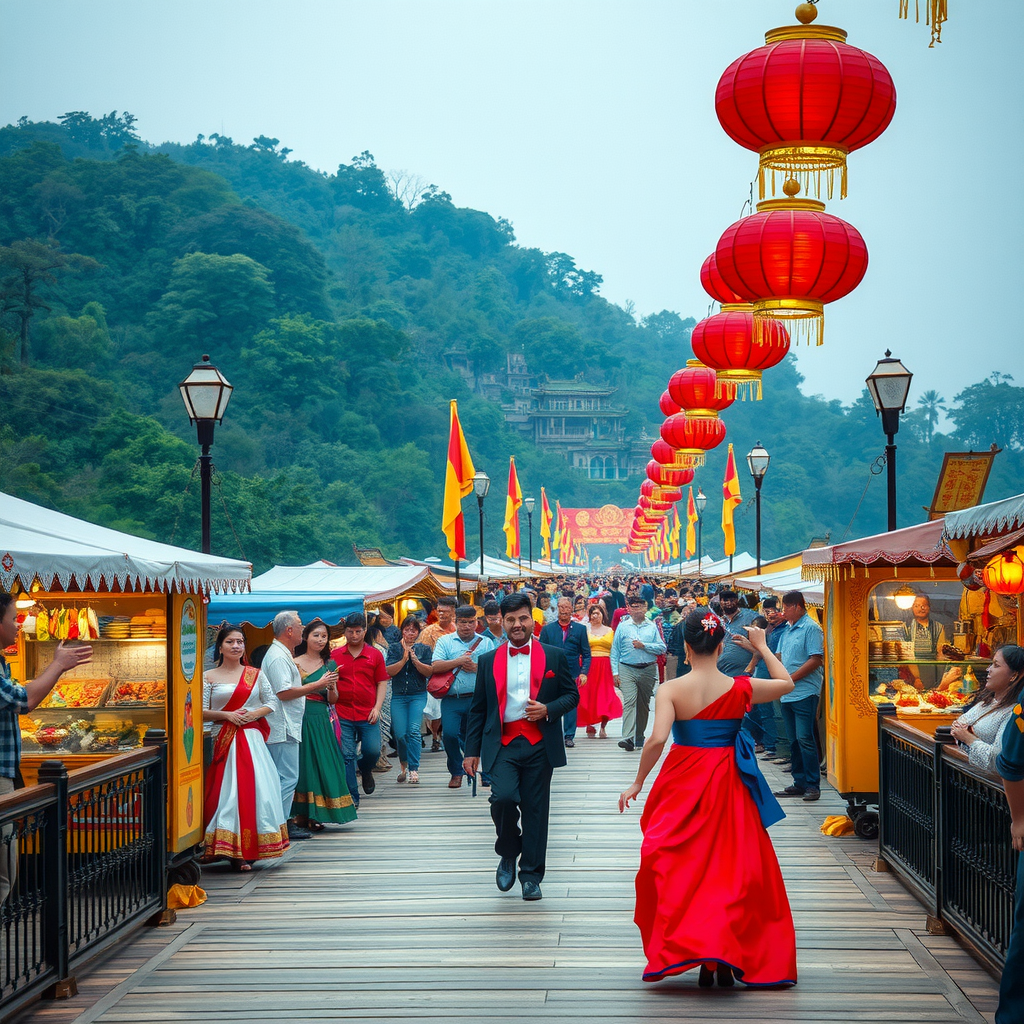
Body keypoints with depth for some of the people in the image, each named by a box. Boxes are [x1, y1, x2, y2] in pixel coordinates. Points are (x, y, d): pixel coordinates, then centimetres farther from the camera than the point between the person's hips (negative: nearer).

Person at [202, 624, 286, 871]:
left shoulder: (255, 674, 11)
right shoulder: (209, 677, 5)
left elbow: (273, 703, 12)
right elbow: (200, 712, 2)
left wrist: (256, 713, -6)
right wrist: (225, 715, -11)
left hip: (253, 738, 2)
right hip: (224, 740, -2)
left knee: (257, 789, -5)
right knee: (228, 791, -7)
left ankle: (249, 850, 1)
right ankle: (235, 852, -5)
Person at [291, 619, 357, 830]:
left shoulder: (329, 665, 12)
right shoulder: (295, 664, 1)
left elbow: (332, 700, 12)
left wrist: (332, 688, -8)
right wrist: (319, 684, -16)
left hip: (322, 720, 3)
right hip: (302, 719, -3)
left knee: (323, 764, -2)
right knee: (305, 763, -4)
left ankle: (315, 815, 2)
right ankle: (302, 814, 1)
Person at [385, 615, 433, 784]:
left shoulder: (424, 649, 7)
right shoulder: (394, 648, 8)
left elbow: (429, 671, -3)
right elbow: (389, 671, -4)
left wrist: (415, 659, -15)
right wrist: (404, 659, -15)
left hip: (418, 695, -1)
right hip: (398, 696, 1)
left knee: (414, 730, -16)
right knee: (400, 734, -2)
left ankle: (414, 770, -14)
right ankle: (404, 765, 24)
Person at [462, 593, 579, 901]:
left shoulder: (554, 656, 6)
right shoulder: (489, 661, 9)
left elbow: (572, 694, 9)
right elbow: (478, 709, 11)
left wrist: (548, 710, -11)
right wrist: (472, 750, 7)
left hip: (539, 745, 0)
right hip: (503, 745, 0)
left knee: (535, 809, 2)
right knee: (503, 797, -19)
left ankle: (531, 875, 15)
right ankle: (508, 854, 8)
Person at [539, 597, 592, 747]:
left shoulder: (580, 629, 7)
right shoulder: (548, 629, 8)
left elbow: (586, 654, 7)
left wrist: (584, 673, -6)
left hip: (572, 674, 0)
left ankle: (569, 736, 9)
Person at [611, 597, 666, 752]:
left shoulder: (652, 627, 9)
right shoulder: (623, 627, 6)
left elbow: (662, 648, 2)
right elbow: (615, 651, 5)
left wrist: (644, 645, -11)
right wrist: (615, 673, -2)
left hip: (648, 670, 2)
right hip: (627, 670, -2)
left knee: (643, 705, 10)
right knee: (629, 702, -17)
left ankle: (639, 737, 23)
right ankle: (628, 738, -26)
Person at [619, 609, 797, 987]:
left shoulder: (672, 690, -12)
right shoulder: (740, 689, -6)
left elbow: (657, 739, -22)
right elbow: (786, 683, 12)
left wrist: (637, 783, -11)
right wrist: (762, 647, 21)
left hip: (684, 785, -1)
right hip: (728, 786, 1)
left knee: (682, 869, 9)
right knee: (732, 869, 11)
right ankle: (726, 958, 10)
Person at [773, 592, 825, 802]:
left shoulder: (811, 628, -9)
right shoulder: (787, 629, 16)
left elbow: (815, 660, -16)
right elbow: (780, 657, 21)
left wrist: (790, 679, -15)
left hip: (804, 692, -8)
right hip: (787, 694, 8)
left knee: (805, 739, -9)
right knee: (794, 741, 10)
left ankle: (813, 785, -5)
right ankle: (799, 783, 15)